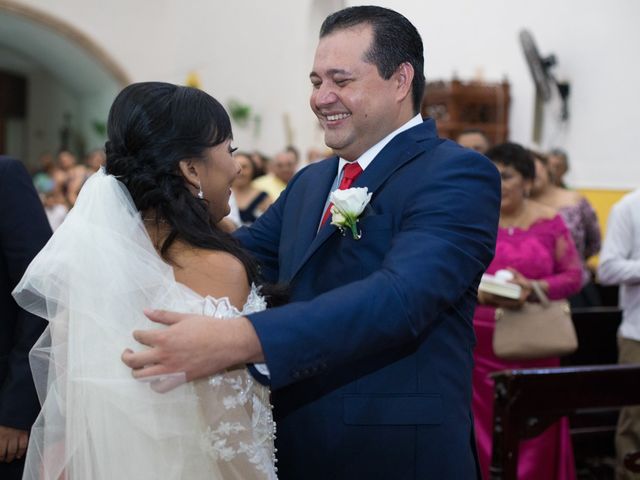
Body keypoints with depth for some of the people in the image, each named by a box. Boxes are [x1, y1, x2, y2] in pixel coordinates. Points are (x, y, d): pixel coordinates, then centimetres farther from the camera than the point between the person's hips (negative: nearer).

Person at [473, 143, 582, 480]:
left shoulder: (549, 222, 4)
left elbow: (573, 275, 2)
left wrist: (534, 288, -16)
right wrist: (482, 294, -24)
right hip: (480, 344, -1)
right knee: (482, 429, 2)